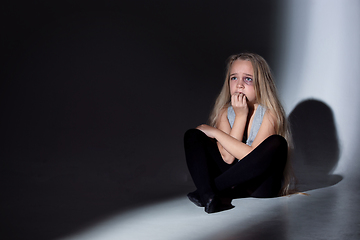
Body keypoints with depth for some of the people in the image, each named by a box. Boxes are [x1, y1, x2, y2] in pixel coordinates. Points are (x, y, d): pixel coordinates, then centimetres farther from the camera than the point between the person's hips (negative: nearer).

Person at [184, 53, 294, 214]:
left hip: (260, 185, -3)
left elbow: (253, 156, -23)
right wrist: (241, 116, -16)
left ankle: (214, 188, -24)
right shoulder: (225, 112, 1)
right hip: (232, 180, 4)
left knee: (277, 143, -31)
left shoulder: (269, 113, -11)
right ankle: (208, 195, -32)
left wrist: (215, 132, -17)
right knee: (193, 135, -6)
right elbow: (228, 158, -13)